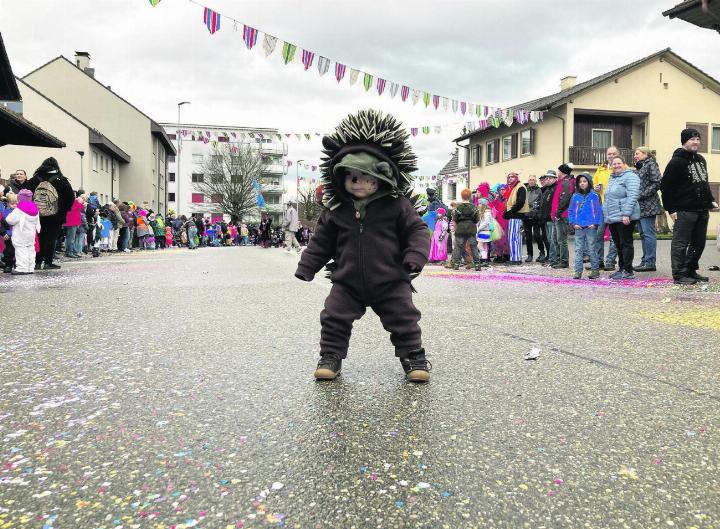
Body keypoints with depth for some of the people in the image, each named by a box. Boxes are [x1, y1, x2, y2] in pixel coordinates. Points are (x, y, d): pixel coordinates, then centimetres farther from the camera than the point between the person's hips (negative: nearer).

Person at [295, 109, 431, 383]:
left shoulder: (397, 205, -7)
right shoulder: (336, 209, 0)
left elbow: (417, 230, -3)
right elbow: (321, 241, 8)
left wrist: (415, 257, -19)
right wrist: (305, 268, 8)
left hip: (390, 281, -2)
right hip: (347, 282, 2)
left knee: (404, 319, 2)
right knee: (334, 318, 0)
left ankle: (413, 357, 19)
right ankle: (331, 356, 17)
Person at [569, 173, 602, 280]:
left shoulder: (594, 196, -1)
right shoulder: (575, 196, 7)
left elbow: (598, 211, -1)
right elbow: (571, 211, 9)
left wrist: (595, 223, -9)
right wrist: (573, 223, -2)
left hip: (591, 227, -3)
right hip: (578, 227, 3)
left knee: (592, 249, 4)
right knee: (578, 250, 4)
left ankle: (595, 270, 14)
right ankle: (578, 271, 7)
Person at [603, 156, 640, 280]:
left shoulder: (630, 176, -7)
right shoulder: (612, 178, 21)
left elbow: (632, 196, -17)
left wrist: (626, 214, -24)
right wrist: (607, 215, 21)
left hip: (624, 218, -9)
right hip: (612, 218, 9)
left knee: (626, 243, -5)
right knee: (618, 245, 12)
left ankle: (628, 271, -1)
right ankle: (622, 269, 19)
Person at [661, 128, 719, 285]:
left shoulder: (701, 160, 16)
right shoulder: (676, 162, -9)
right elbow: (666, 186, -13)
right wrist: (671, 209, -15)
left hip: (702, 211, 8)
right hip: (685, 211, -8)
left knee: (699, 243, 12)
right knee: (680, 244, -4)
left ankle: (691, 271, 23)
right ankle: (679, 275, 1)